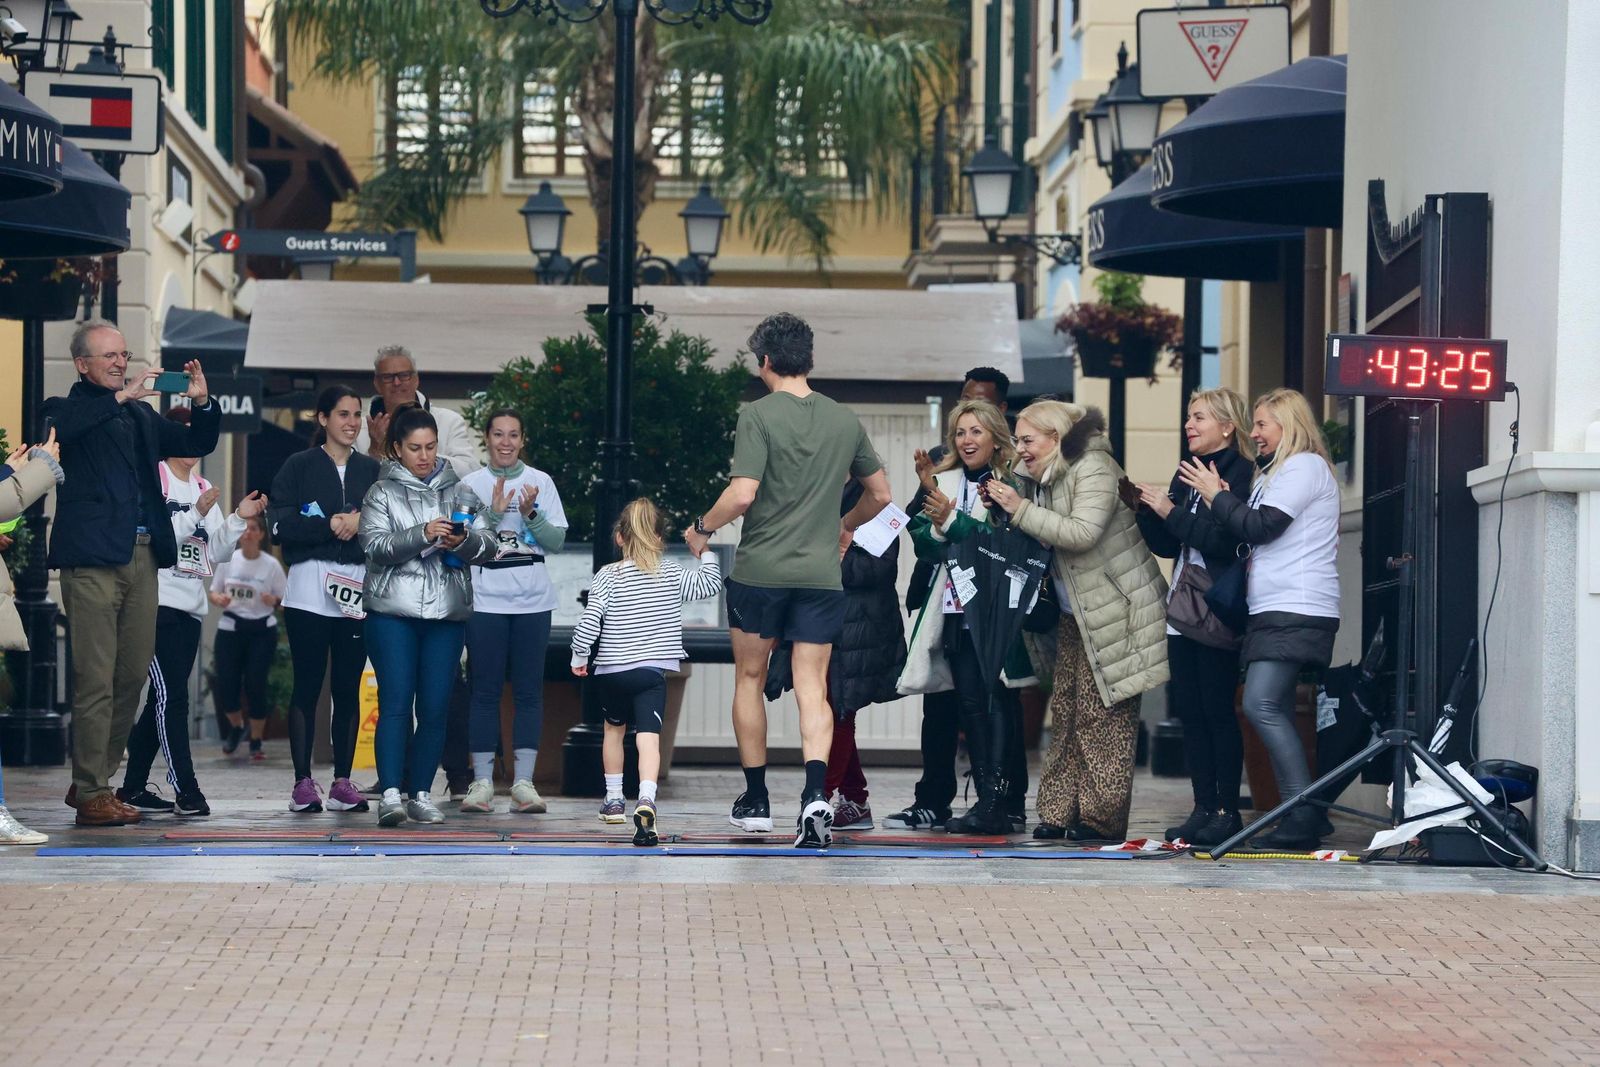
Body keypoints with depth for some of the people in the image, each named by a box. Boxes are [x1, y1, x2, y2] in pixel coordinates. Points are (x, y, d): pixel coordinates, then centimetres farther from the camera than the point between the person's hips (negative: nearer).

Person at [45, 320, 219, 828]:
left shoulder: (140, 415, 20)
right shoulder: (67, 410, 2)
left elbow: (198, 444, 26)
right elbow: (58, 426, -22)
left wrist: (202, 403, 6)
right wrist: (122, 395, -23)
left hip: (142, 556, 7)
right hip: (92, 557, -7)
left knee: (133, 676, 8)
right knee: (95, 680, -8)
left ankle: (93, 780, 18)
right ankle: (91, 794, -5)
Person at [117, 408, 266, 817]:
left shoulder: (204, 489, 18)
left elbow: (214, 553, 14)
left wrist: (238, 519, 0)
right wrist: (197, 514, -19)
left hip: (191, 607, 8)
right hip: (159, 601, -8)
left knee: (165, 698, 9)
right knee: (171, 695, -12)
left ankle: (133, 787, 15)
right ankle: (185, 788, -14)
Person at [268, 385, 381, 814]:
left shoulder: (371, 470, 14)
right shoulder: (299, 467, 5)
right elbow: (281, 525, -5)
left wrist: (362, 523, -8)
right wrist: (332, 525, -11)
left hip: (358, 591, 3)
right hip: (309, 589, -3)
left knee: (348, 688, 3)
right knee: (307, 685, -3)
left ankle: (342, 782, 7)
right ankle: (303, 783, -1)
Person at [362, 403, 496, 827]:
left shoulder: (459, 493, 14)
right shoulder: (382, 493, 7)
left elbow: (487, 545, 6)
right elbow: (375, 546, -8)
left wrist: (465, 542, -16)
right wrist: (423, 535, -21)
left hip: (447, 613, 3)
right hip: (392, 612, -3)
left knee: (435, 708, 1)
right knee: (395, 703, -10)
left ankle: (422, 794, 8)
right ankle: (390, 795, -14)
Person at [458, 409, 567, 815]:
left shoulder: (540, 482, 7)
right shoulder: (471, 484, 5)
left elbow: (557, 540, 2)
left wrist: (529, 514, -13)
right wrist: (493, 513, -16)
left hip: (532, 598, 1)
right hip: (485, 596, -1)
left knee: (529, 689, -1)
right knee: (485, 689, -1)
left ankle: (523, 781, 0)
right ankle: (482, 781, 1)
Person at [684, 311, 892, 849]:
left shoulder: (759, 416, -9)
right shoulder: (845, 420, 6)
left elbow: (741, 495, -17)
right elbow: (880, 495, 15)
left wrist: (701, 529, 0)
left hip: (759, 570, -3)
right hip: (821, 573, 3)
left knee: (750, 679, 15)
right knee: (812, 688, 0)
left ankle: (755, 801, 20)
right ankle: (816, 794, -22)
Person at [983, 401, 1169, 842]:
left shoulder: (1093, 471, -16)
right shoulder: (1040, 476, 12)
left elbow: (1082, 533, -28)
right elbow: (1043, 541, 14)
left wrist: (1021, 510, -23)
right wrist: (1001, 510, -2)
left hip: (1113, 611, -9)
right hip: (1075, 615, 9)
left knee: (1103, 714, -7)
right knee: (1066, 711, 8)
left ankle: (1103, 817, -4)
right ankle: (1060, 811, 11)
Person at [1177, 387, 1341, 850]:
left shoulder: (1305, 466, -5)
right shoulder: (1278, 472, 26)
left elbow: (1259, 527, -14)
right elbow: (1251, 534, 21)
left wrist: (1216, 495, 0)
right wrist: (1222, 495, 9)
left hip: (1296, 611, -11)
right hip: (1274, 612, 11)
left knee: (1262, 705, -20)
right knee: (1276, 715, 5)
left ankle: (1304, 815, -24)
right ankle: (1299, 818, 2)